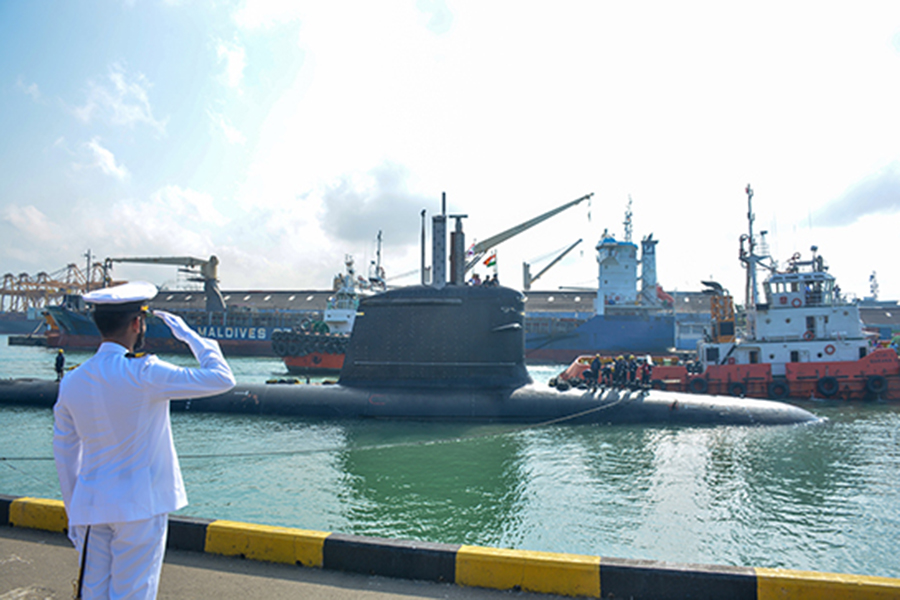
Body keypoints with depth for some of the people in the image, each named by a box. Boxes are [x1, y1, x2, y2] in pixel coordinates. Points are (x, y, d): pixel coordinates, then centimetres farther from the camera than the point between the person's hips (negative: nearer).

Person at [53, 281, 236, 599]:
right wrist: (188, 334, -7)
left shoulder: (72, 382, 2)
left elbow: (64, 453, 11)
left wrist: (73, 512, 21)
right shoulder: (143, 373, -19)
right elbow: (221, 378, -19)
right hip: (139, 507, -6)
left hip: (91, 506, 6)